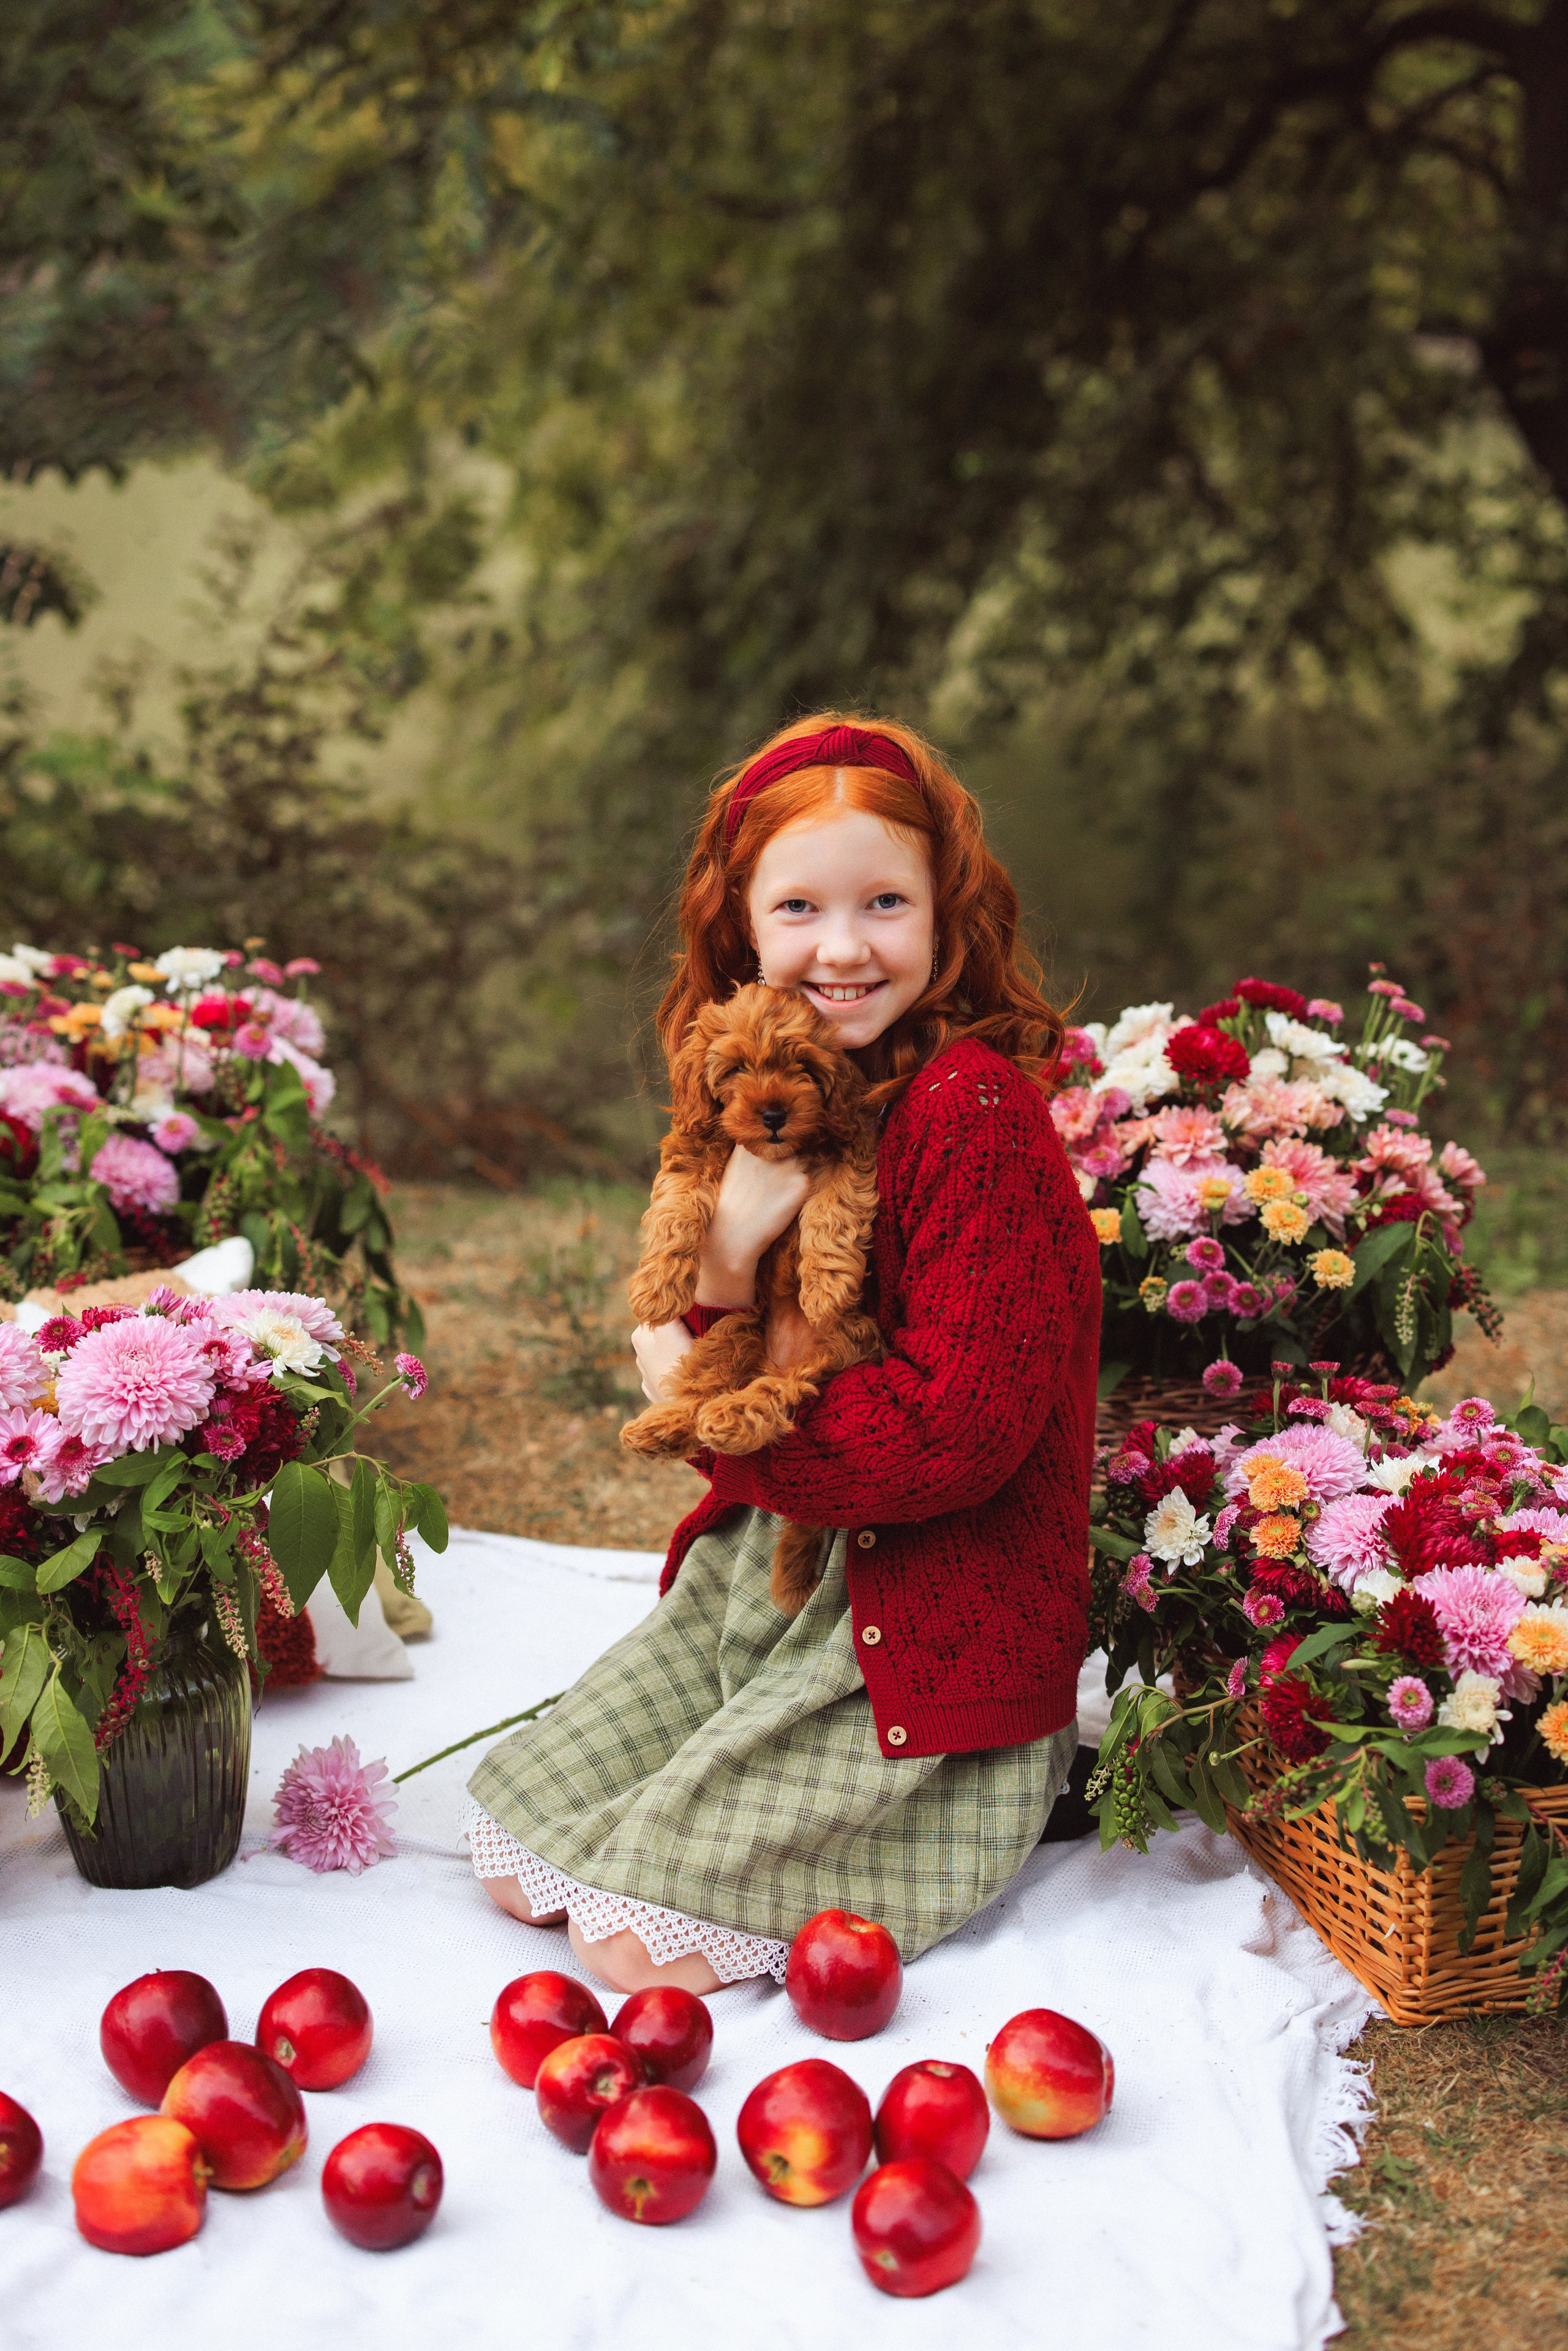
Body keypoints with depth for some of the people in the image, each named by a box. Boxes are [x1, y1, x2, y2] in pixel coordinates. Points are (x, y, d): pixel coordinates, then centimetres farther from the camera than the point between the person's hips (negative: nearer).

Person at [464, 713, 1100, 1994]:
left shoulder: (976, 1110, -19)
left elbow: (959, 1426, -24)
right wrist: (720, 1279, -19)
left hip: (934, 1627, -8)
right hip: (766, 1570, 8)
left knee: (647, 1948, -12)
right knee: (521, 1863, 6)